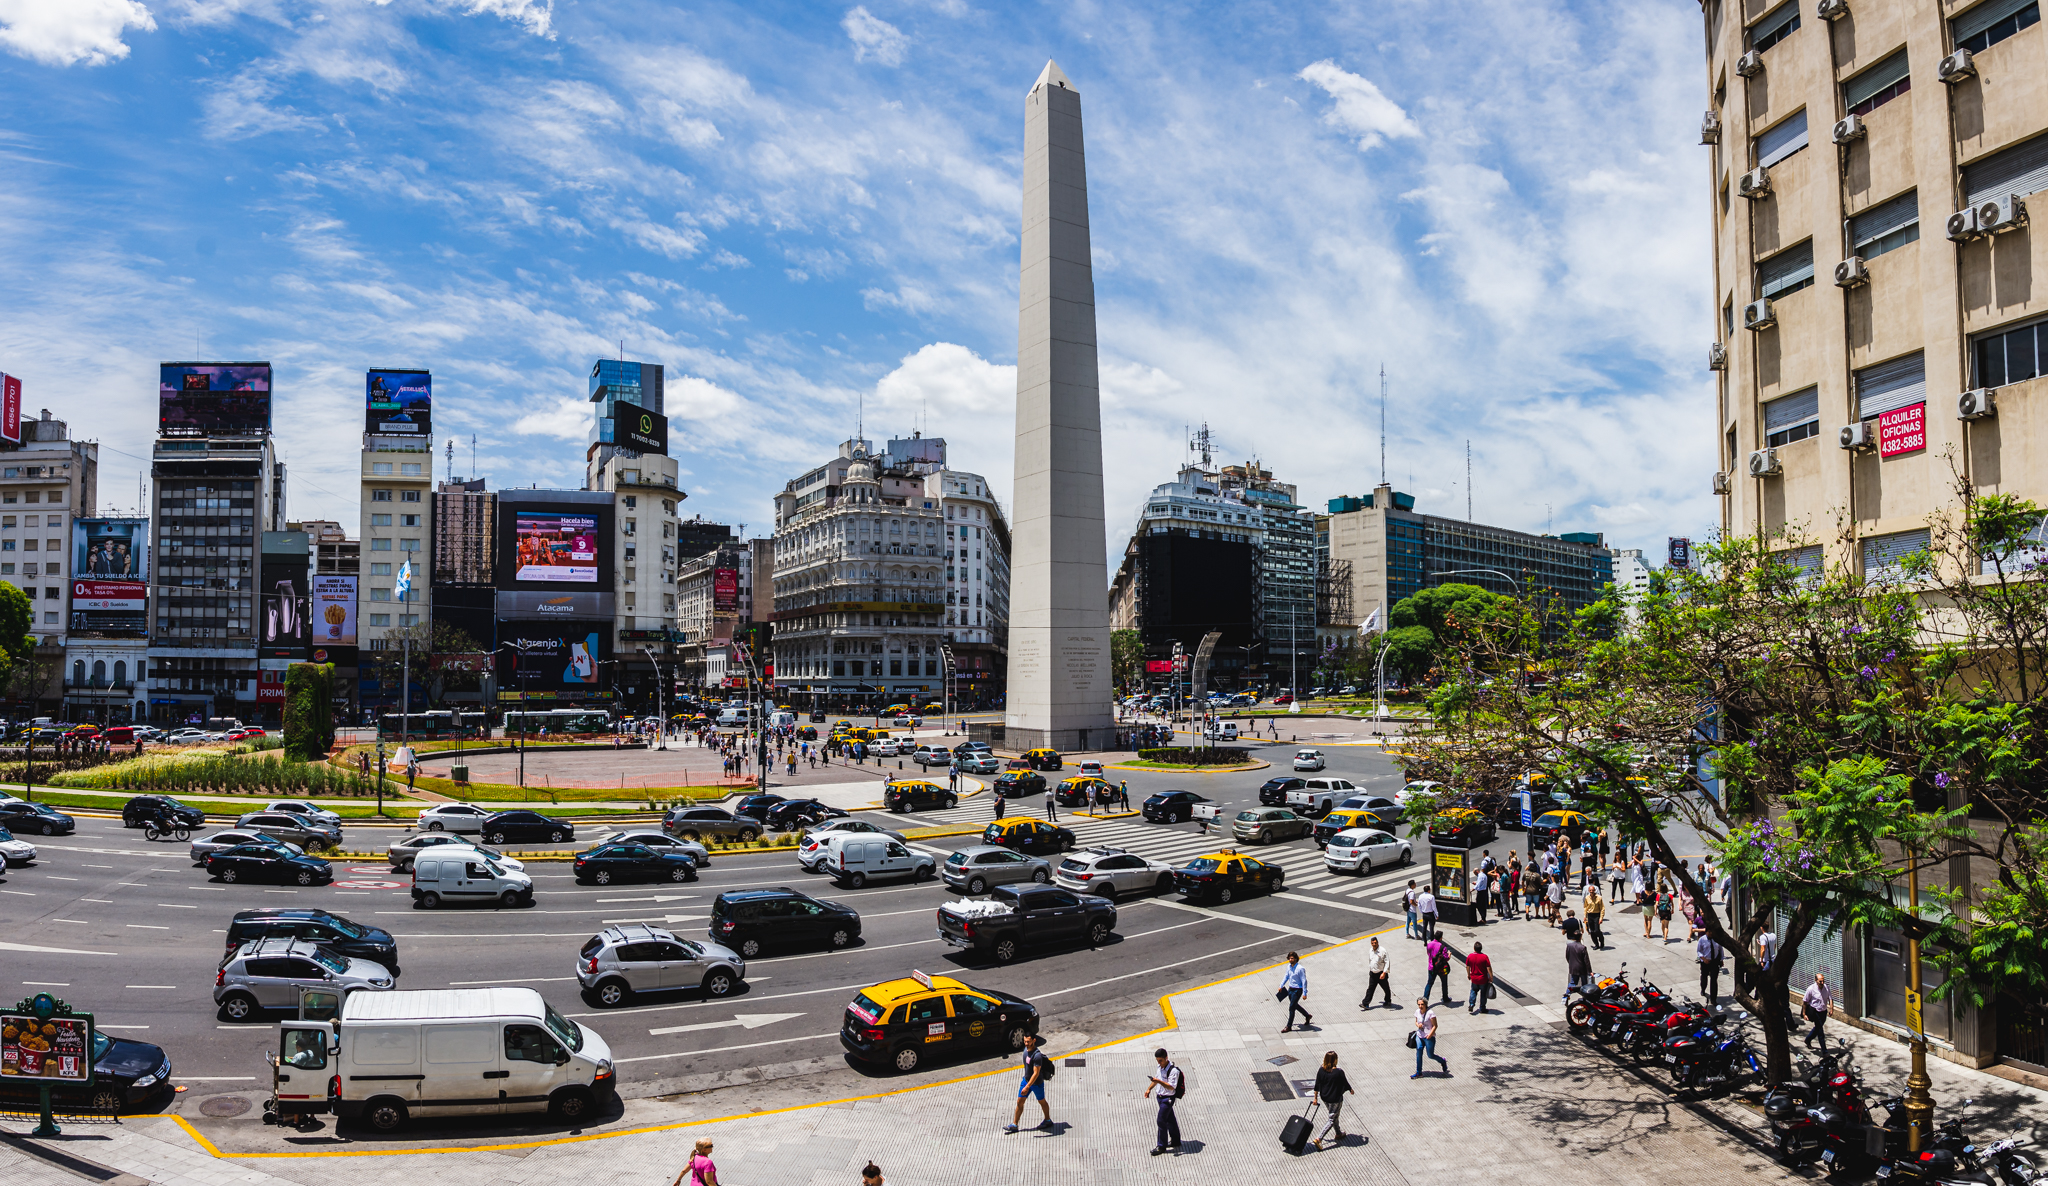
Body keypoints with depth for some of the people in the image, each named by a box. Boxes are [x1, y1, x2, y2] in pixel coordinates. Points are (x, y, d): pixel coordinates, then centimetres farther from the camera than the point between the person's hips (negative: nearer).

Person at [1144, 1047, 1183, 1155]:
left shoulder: (1174, 1070, -23)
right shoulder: (1160, 1067, 4)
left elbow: (1171, 1087, -27)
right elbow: (1157, 1079, 21)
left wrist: (1160, 1081, -38)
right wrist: (1149, 1089, 13)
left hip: (1168, 1099, -8)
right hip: (1160, 1097, 8)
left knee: (1161, 1120, -8)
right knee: (1170, 1119, 19)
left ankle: (1161, 1146, 2)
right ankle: (1175, 1141, 33)